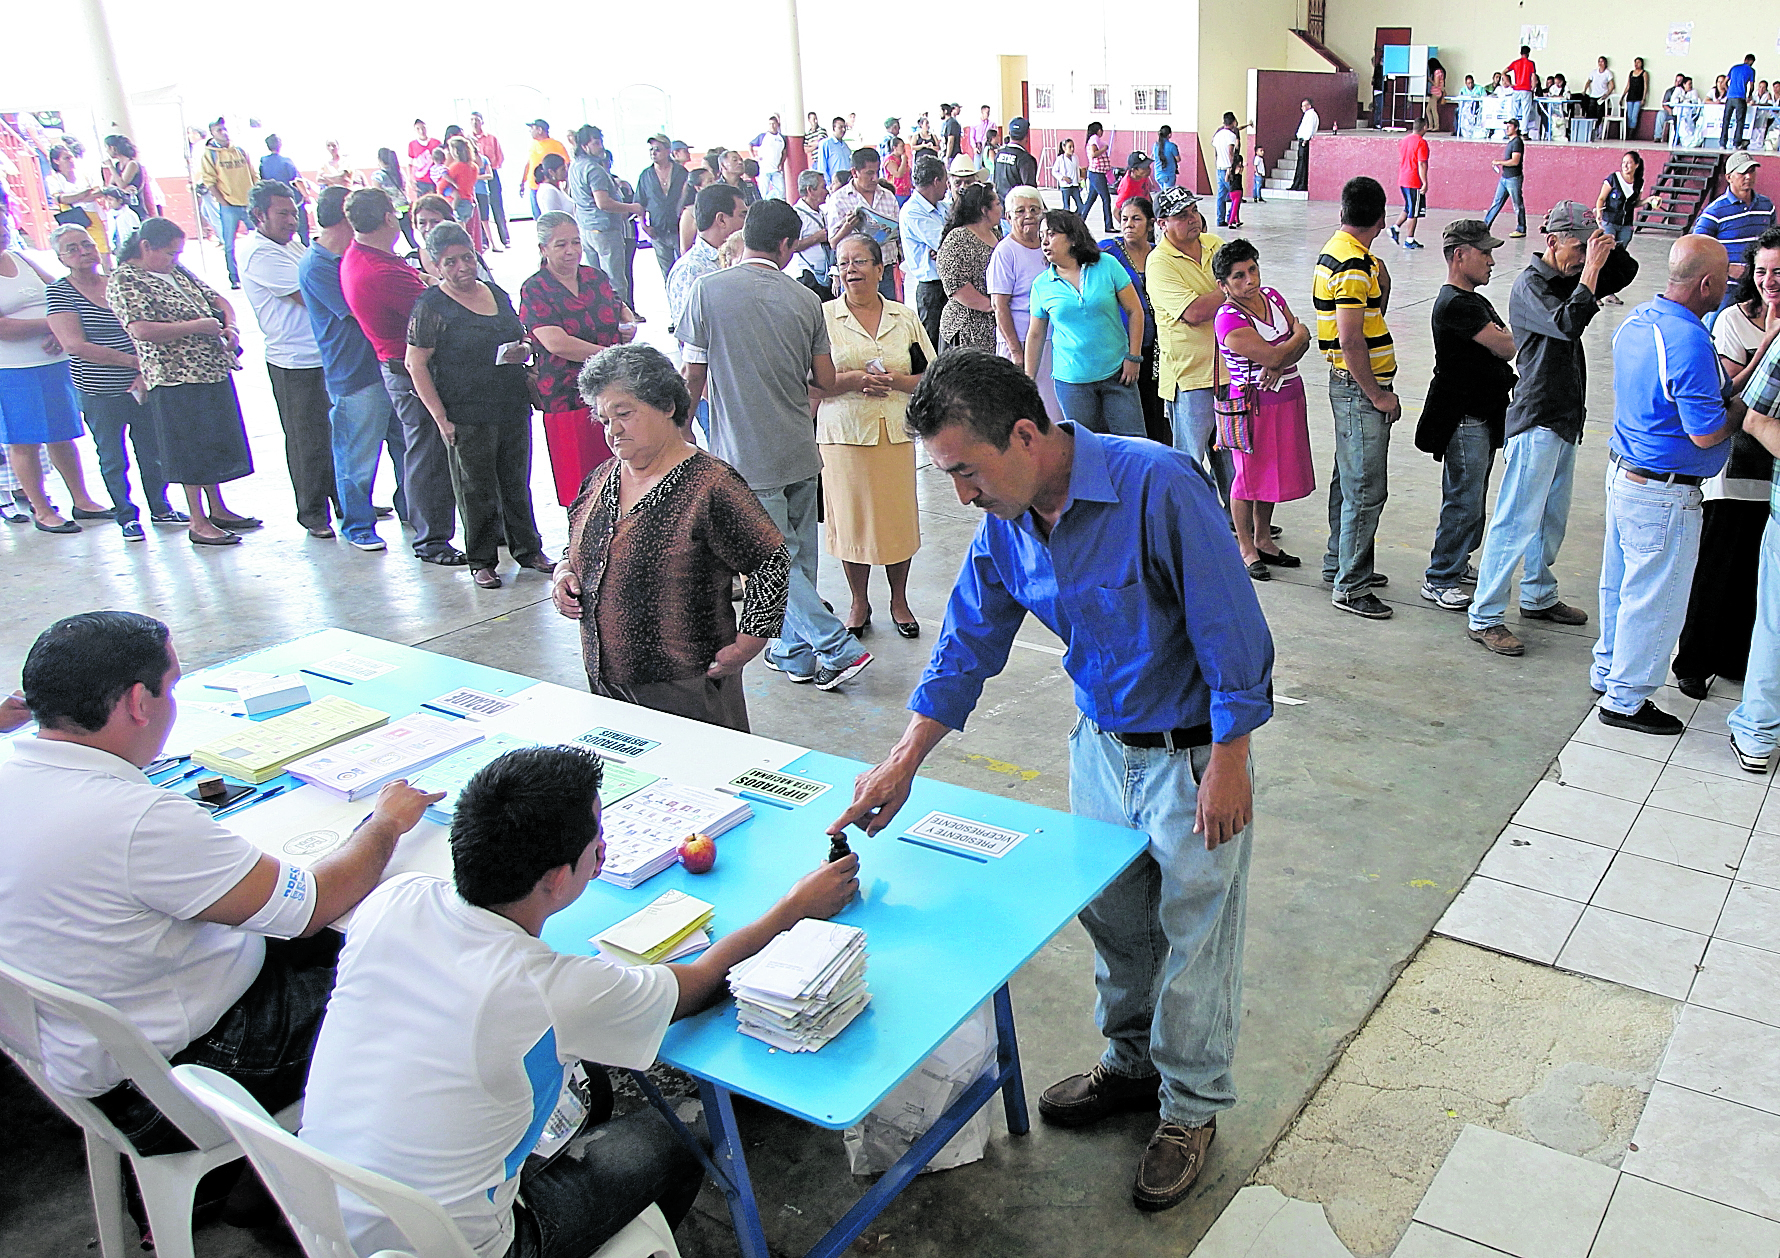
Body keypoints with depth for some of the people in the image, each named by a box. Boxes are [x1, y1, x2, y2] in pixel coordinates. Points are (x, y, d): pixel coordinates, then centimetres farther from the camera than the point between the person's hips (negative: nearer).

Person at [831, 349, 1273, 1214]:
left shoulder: (1156, 487, -28)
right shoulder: (1004, 524, -6)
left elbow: (1233, 634, -23)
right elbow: (967, 647, 3)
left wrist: (1227, 768, -19)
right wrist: (902, 764, -2)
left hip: (1193, 751, -6)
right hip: (1102, 744, 6)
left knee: (1192, 937, 9)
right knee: (1111, 919, 20)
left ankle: (1190, 1106, 31)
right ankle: (1132, 1062, 44)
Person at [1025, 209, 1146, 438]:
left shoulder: (1107, 266, -2)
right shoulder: (1041, 284, 1)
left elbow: (1135, 311, 3)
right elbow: (1035, 336, 9)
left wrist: (1133, 358, -3)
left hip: (1116, 374, 0)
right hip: (1071, 381, 1)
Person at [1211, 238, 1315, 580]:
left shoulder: (1271, 295, 5)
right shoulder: (1228, 319, -20)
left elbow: (1302, 339, 4)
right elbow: (1271, 355, -24)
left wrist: (1281, 364, -15)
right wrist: (1298, 334, -6)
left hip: (1288, 396, 7)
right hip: (1254, 404, -7)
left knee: (1274, 469, 16)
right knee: (1251, 474, 3)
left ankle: (1263, 538, 31)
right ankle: (1245, 547, 18)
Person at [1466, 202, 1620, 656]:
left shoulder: (1567, 279, 12)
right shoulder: (1529, 287, -13)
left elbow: (1626, 273, 22)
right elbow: (1569, 324, -28)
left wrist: (1608, 246, 3)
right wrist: (1592, 267, -21)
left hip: (1565, 419, 10)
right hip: (1537, 419, -9)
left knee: (1552, 517, 19)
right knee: (1518, 521, -10)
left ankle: (1539, 597, 34)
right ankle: (1484, 618, -6)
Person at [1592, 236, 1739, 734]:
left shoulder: (1635, 321, 3)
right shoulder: (1689, 342, -25)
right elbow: (1706, 434, -23)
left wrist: (1722, 394, 14)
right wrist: (1739, 411, -4)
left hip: (1623, 473, 9)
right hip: (1664, 493, -9)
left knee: (1620, 586, 20)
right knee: (1654, 598, 5)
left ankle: (1608, 674, 35)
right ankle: (1626, 701, 16)